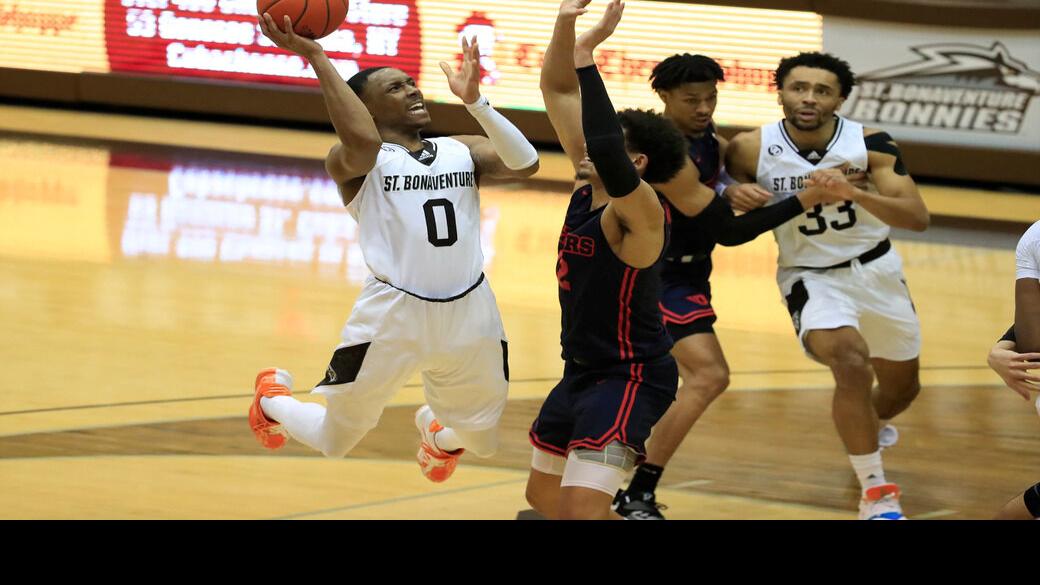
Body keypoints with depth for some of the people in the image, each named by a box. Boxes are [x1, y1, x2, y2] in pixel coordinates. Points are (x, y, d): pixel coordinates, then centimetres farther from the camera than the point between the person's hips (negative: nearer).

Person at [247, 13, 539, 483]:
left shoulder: (462, 151, 9)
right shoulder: (353, 161, -5)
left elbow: (524, 164, -7)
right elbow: (362, 141, -29)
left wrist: (474, 102, -14)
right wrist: (315, 56, -27)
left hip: (469, 313, 4)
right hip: (393, 315, -4)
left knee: (482, 443, 18)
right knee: (333, 442, 8)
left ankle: (439, 432, 55)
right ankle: (272, 398, 42)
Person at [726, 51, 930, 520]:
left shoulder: (871, 146, -19)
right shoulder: (751, 150, -18)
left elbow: (918, 218, -27)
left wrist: (853, 194, -41)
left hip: (877, 269, 3)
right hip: (812, 276, -3)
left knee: (901, 387, 20)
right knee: (851, 363, -31)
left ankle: (866, 429, 58)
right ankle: (876, 493, -17)